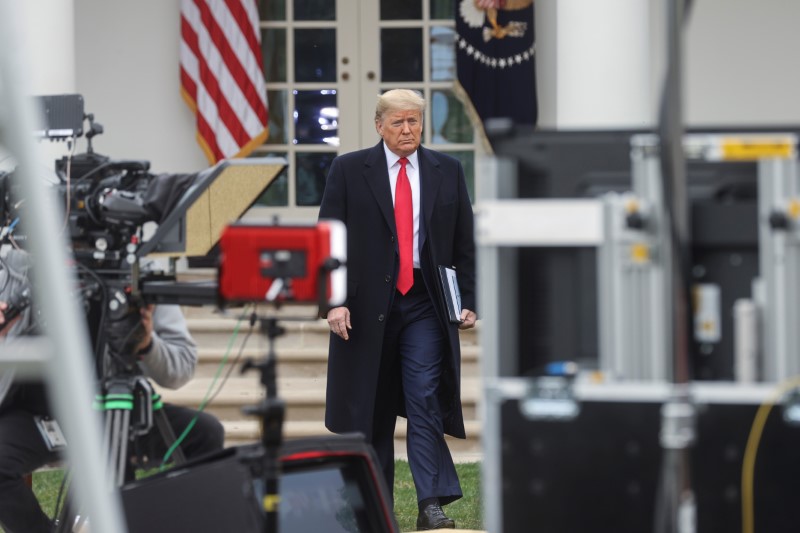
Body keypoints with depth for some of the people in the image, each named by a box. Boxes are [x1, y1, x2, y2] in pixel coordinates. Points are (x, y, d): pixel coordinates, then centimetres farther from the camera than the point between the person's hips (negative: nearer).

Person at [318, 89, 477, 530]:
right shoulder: (348, 170, 2)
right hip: (367, 304, 0)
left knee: (425, 402, -10)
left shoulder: (447, 172, 8)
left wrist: (468, 300, 2)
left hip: (425, 304, 1)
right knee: (371, 410, 5)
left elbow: (465, 242, 11)